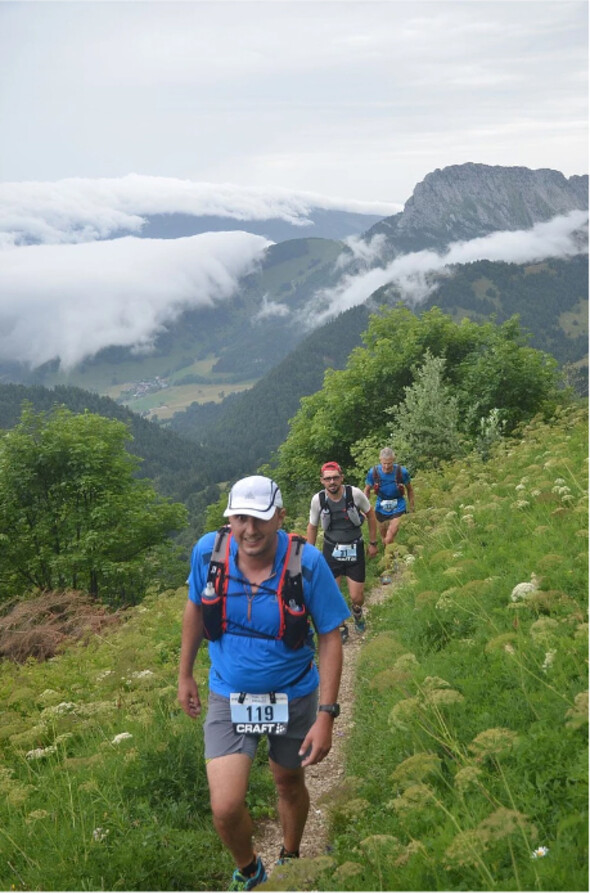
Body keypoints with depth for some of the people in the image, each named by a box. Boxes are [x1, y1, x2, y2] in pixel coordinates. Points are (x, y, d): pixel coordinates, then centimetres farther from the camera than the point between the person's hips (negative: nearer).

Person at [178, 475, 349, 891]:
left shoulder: (307, 561, -22)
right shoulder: (208, 551, -17)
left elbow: (330, 638, -14)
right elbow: (195, 608, 3)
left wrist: (326, 715, -17)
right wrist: (185, 675, 10)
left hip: (293, 697, 0)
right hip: (229, 697, 0)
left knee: (290, 783, 21)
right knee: (226, 808, -11)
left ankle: (290, 859, 53)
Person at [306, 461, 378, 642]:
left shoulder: (355, 493, -18)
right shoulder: (317, 499, -14)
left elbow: (370, 514, 0)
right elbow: (312, 527, 2)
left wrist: (373, 543, 4)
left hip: (354, 550, -1)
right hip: (331, 551, 1)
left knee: (357, 598, 2)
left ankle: (357, 611, 39)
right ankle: (341, 628, 23)